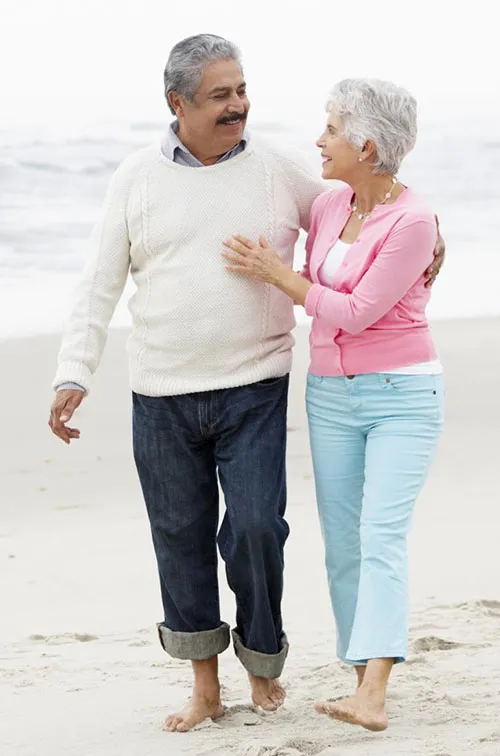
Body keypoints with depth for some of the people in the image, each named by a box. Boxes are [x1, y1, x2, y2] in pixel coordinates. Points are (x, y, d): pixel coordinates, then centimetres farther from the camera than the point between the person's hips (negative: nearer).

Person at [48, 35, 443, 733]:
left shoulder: (280, 170, 2)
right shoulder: (137, 178, 2)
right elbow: (100, 284, 4)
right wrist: (74, 374, -4)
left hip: (254, 389, -1)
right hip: (162, 396, 1)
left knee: (257, 526, -10)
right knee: (181, 537, 6)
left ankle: (263, 661, 14)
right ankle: (205, 687, 19)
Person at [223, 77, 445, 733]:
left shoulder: (413, 222, -16)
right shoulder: (327, 208, 5)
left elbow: (356, 311, -18)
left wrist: (275, 274, -12)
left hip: (402, 395, -7)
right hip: (332, 395, 7)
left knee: (382, 537, -19)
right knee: (343, 546, 4)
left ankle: (371, 699, -28)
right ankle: (367, 688, 11)